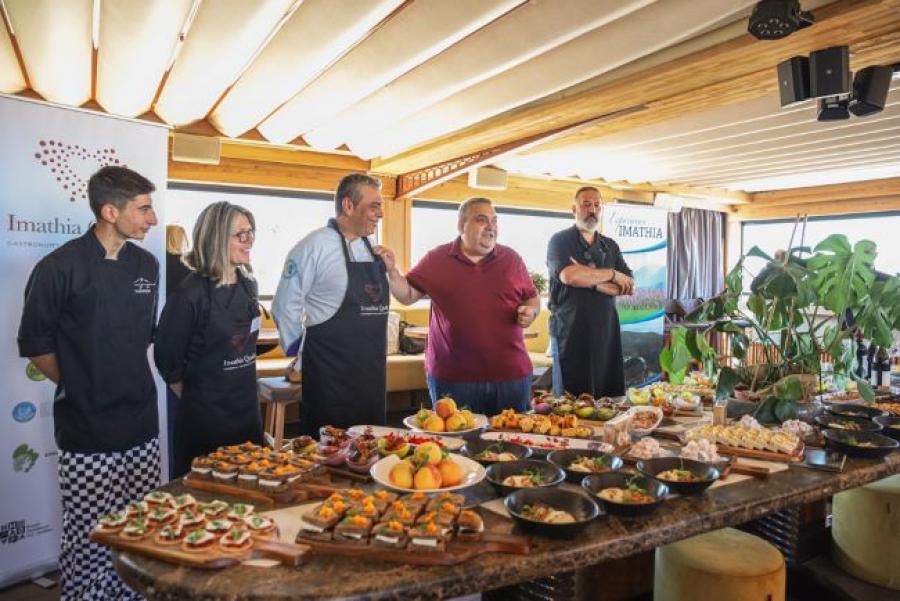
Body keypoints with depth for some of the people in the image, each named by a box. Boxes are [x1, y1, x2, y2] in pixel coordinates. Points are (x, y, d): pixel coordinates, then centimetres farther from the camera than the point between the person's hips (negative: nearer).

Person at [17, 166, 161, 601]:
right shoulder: (61, 268, -11)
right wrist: (79, 385, 2)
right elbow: (35, 344, -4)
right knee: (88, 537, 5)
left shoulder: (146, 265, 6)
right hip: (87, 430, -5)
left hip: (141, 422, 5)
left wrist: (131, 380, 12)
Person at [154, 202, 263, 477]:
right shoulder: (191, 293, -18)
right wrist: (195, 399, 2)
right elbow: (167, 359, -11)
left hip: (248, 409, 6)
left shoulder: (248, 284, 3)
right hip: (204, 418, -6)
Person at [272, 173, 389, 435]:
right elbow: (285, 307, -10)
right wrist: (300, 355, -6)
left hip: (371, 370, 7)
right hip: (329, 372, -7)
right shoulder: (314, 246, -11)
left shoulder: (372, 248, 11)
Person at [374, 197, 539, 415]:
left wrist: (530, 311, -7)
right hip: (452, 376, -2)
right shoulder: (437, 259, 2)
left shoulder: (512, 259, 7)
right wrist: (391, 270, -12)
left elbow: (533, 299, 14)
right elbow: (407, 295, 4)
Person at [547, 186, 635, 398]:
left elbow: (630, 286, 6)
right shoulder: (560, 241, 1)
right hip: (570, 332, -4)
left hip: (606, 331, 4)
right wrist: (612, 274, -6)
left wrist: (594, 282, -9)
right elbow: (568, 275, -18)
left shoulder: (610, 246, 16)